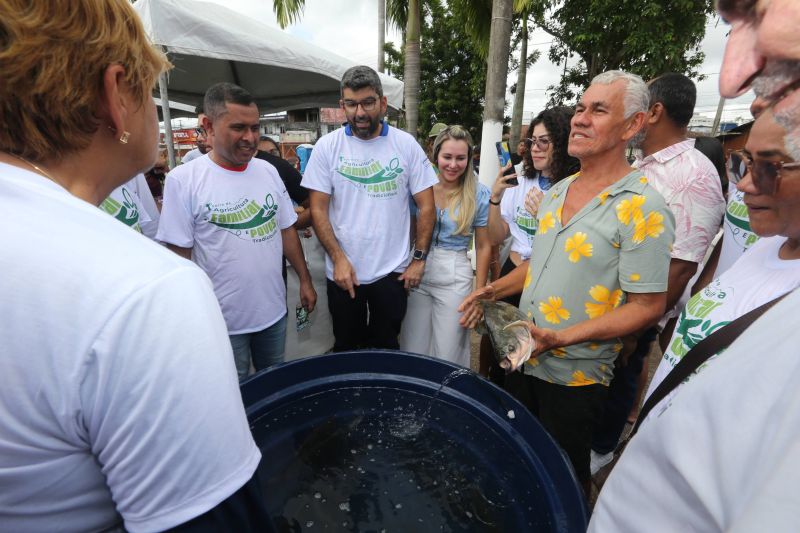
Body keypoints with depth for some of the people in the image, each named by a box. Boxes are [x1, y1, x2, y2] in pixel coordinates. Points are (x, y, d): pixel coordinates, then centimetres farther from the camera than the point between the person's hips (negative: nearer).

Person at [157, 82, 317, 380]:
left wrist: (305, 280, 9)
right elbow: (179, 254, -10)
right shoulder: (183, 180, -12)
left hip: (274, 310, 4)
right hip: (224, 321, -4)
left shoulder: (268, 171, 3)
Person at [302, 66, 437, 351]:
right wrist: (338, 259, -11)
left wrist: (419, 259, -4)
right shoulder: (327, 146, -3)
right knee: (346, 348, 17)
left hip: (392, 271, 0)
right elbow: (318, 209, -3)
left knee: (387, 348, 15)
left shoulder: (406, 144, -2)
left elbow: (426, 205, -1)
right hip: (343, 271, 1)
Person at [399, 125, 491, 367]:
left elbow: (483, 246, 0)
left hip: (455, 279, -2)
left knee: (447, 356, 10)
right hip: (417, 273, 2)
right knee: (412, 351, 14)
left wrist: (480, 292, 1)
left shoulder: (479, 194, -5)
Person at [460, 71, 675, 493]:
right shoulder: (556, 192, 5)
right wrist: (493, 290, 4)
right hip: (527, 360, 7)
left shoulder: (642, 208, -18)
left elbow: (647, 307, -18)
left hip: (575, 375, -6)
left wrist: (561, 338, -25)